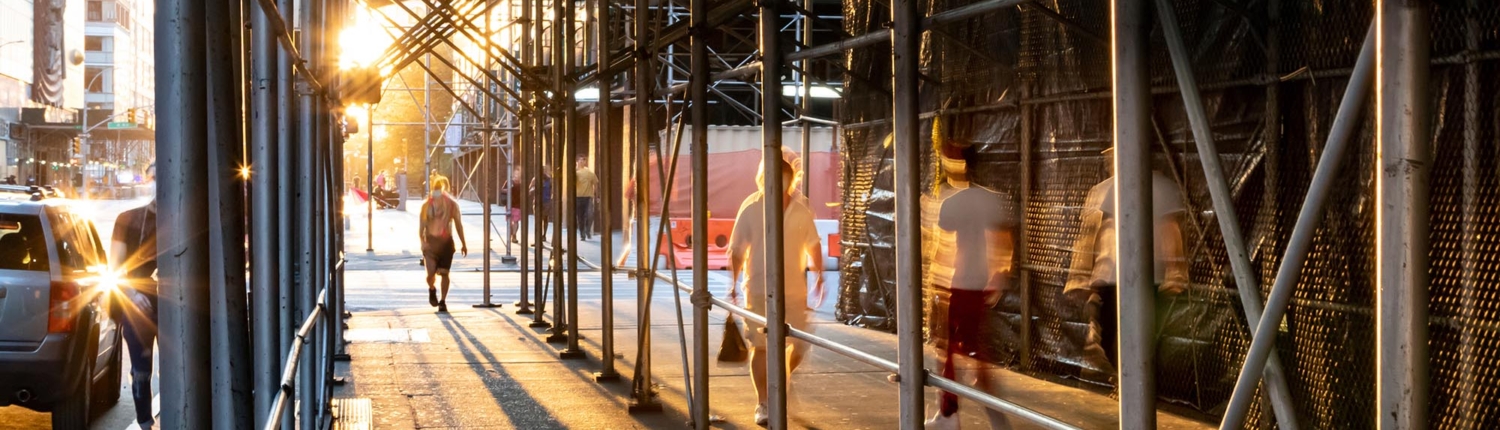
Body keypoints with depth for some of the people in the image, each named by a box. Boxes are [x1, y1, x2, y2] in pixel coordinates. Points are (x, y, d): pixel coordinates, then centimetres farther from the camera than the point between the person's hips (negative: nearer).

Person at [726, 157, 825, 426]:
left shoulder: (801, 212, -1)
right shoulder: (750, 210, -6)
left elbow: (813, 245, 14)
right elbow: (737, 250, 1)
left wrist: (818, 276, 9)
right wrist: (734, 282, -4)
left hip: (794, 290, 2)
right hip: (759, 290, -2)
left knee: (800, 345, 3)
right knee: (760, 346, -2)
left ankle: (781, 383, 33)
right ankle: (762, 403, 11)